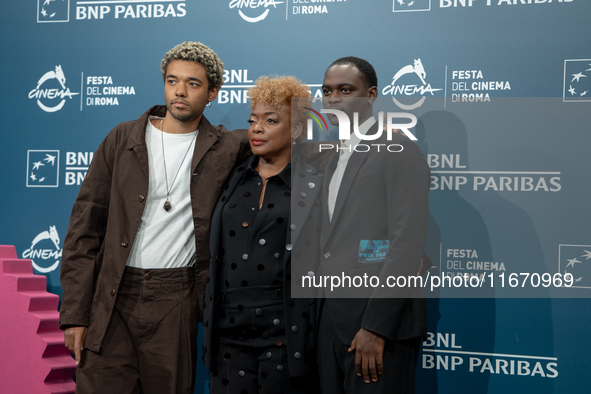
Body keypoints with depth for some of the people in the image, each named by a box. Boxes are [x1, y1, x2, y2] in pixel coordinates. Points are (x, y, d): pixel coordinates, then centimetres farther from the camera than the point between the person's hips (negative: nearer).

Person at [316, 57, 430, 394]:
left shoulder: (399, 151, -7)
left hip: (381, 320, -8)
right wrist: (325, 313, 8)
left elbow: (407, 245, -15)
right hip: (332, 319, 8)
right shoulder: (337, 160, 19)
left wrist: (376, 327, -20)